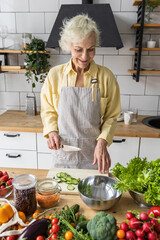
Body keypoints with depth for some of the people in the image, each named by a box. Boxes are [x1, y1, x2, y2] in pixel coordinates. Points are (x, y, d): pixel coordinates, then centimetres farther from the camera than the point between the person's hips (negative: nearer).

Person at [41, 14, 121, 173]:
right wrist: (51, 131, -9)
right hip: (63, 150, 1)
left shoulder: (106, 77, -8)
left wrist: (102, 142, -15)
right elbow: (48, 110, 7)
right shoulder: (55, 74, -5)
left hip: (93, 153, 0)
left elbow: (111, 116, -1)